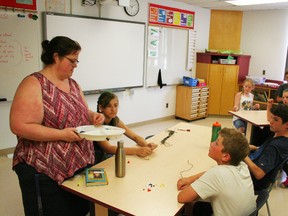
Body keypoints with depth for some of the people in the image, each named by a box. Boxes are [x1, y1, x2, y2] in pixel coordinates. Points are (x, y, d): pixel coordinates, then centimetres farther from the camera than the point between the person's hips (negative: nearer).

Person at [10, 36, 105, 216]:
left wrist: (94, 116, -4)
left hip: (79, 164, 8)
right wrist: (62, 134, -23)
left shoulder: (73, 84, 10)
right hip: (45, 171, -7)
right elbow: (19, 126, -21)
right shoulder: (34, 84, -15)